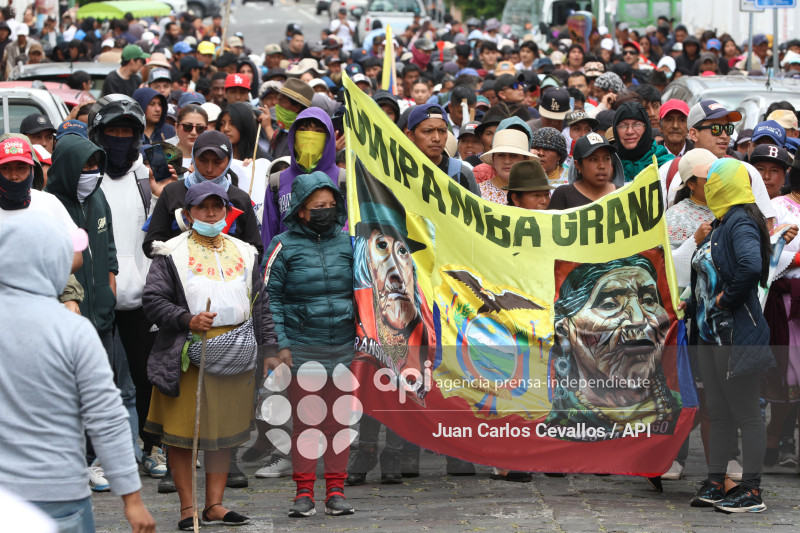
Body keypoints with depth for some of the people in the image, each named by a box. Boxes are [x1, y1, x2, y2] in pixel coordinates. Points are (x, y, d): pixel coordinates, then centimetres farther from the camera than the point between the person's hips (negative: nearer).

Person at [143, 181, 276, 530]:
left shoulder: (244, 254, 14)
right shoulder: (172, 254, 0)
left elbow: (260, 305, 17)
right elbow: (153, 300, -5)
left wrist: (269, 349, 9)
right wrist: (188, 320, -19)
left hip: (235, 357, 4)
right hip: (188, 357, -4)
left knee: (225, 432, 8)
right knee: (182, 434, 0)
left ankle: (215, 504, 16)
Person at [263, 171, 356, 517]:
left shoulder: (346, 243, 7)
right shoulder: (285, 246, -2)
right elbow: (270, 297, -2)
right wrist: (279, 344, -8)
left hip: (342, 346, 3)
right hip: (302, 346, -3)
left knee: (338, 421, 6)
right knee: (303, 421, 1)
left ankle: (336, 491, 13)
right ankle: (304, 492, 9)